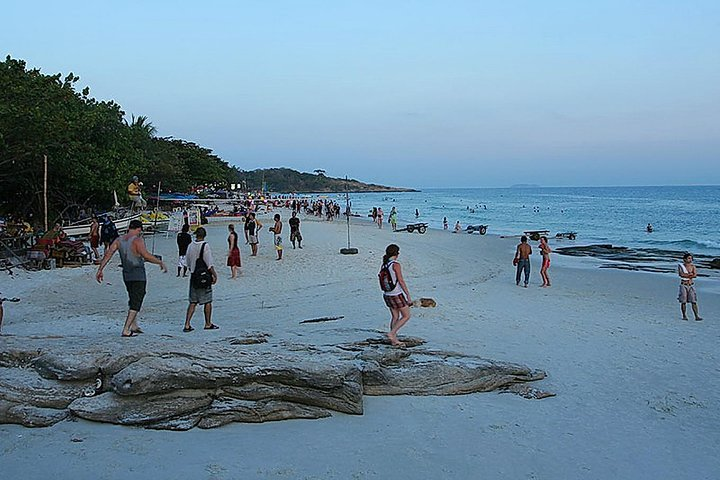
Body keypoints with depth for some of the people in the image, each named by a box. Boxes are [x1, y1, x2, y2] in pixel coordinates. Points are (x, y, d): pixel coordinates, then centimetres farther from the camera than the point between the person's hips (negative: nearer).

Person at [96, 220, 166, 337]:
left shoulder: (119, 240, 6)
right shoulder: (137, 241, -14)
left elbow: (108, 254, 0)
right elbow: (146, 256, -27)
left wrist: (100, 270, 2)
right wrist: (161, 262, -17)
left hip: (126, 275, 7)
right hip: (138, 275, -7)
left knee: (133, 301, 23)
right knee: (135, 303, -2)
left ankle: (134, 326, 31)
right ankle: (126, 330, -8)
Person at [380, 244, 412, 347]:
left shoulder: (383, 266, 5)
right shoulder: (396, 265, -18)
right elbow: (401, 281, -19)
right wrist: (408, 296, -14)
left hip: (387, 295, 8)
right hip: (397, 295, -8)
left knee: (395, 317, 17)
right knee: (406, 316, 6)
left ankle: (394, 340, 19)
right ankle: (391, 333, -1)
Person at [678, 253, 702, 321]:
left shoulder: (693, 266, 7)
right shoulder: (681, 266, 2)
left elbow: (695, 275, -7)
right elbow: (681, 274, -14)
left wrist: (686, 275, -12)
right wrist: (690, 274, -8)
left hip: (691, 285, 2)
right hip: (683, 285, -2)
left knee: (694, 301, -5)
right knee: (683, 301, 0)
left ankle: (697, 316, -7)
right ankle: (684, 316, 9)